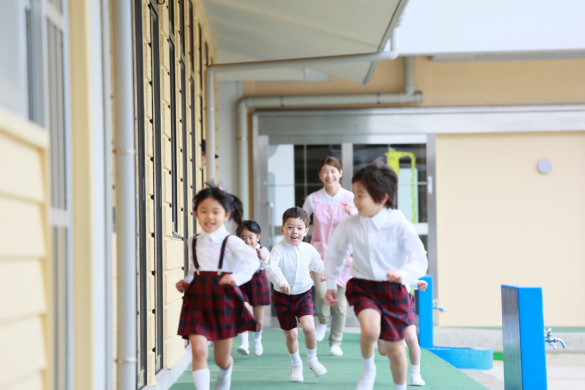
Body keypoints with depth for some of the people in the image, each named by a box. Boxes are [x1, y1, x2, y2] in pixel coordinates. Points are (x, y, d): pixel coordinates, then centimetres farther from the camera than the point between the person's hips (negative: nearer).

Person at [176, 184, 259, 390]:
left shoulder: (230, 242, -9)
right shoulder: (193, 242, 6)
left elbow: (252, 260, -23)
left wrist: (236, 277, -36)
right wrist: (186, 282, 4)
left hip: (224, 300, -2)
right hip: (198, 300, 2)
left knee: (222, 358, 13)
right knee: (198, 350, -17)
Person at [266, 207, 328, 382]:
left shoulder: (308, 249, -6)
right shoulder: (278, 249, -19)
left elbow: (317, 263, 13)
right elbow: (272, 267, -36)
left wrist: (324, 270, -9)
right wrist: (281, 281, -53)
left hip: (303, 295, 2)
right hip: (282, 297, -2)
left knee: (308, 327, -18)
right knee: (290, 334, 7)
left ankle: (312, 359, 9)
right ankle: (296, 364, 32)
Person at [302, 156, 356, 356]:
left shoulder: (349, 197, -2)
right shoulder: (313, 199, -1)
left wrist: (353, 214, -24)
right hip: (319, 253, 0)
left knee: (340, 302, 3)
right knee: (322, 293, -22)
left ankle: (336, 343, 20)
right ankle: (323, 321, 11)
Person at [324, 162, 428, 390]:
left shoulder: (399, 224, -15)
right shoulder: (349, 225, -7)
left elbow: (419, 260, -17)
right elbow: (335, 253, 11)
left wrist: (403, 274, -37)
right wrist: (331, 284, 17)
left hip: (393, 289, 0)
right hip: (362, 286, 1)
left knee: (394, 349, 9)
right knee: (370, 329, -30)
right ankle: (368, 370, 0)